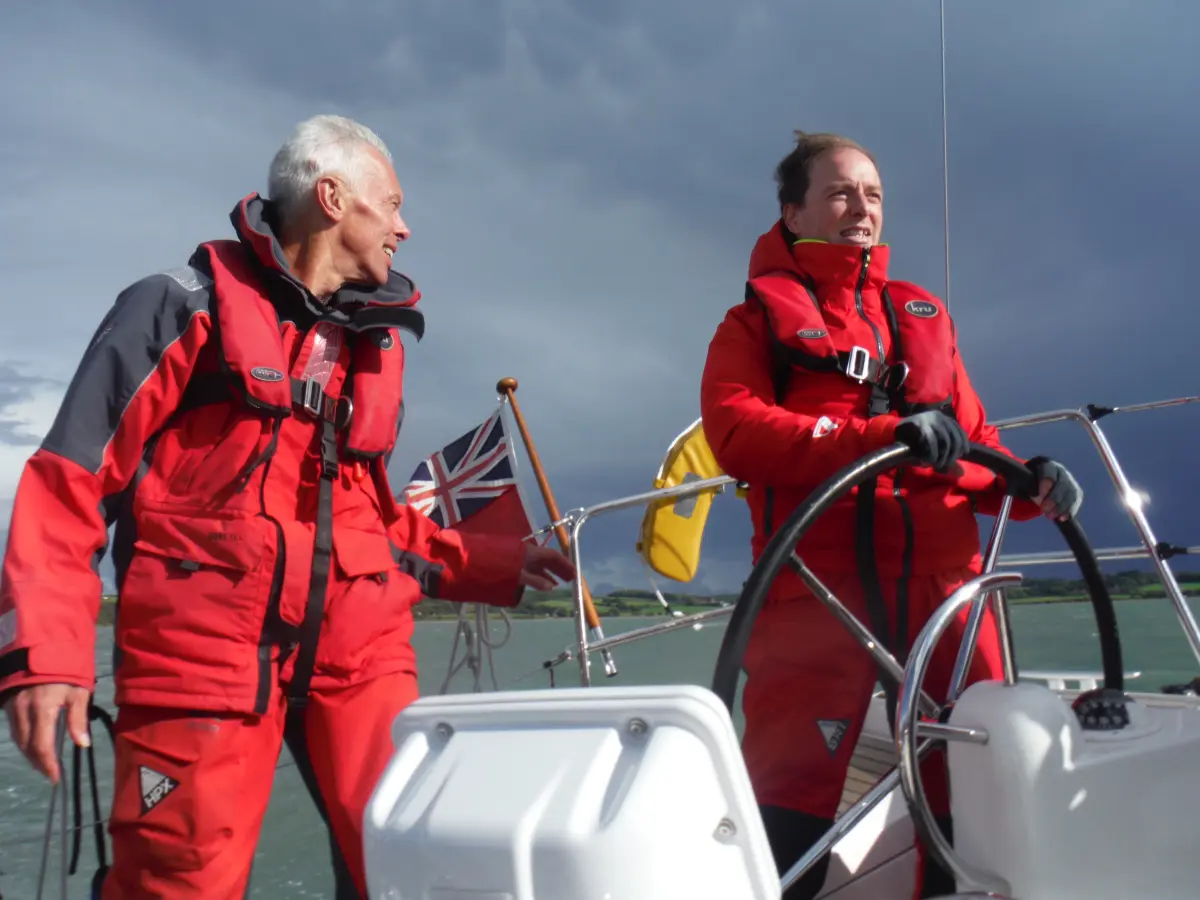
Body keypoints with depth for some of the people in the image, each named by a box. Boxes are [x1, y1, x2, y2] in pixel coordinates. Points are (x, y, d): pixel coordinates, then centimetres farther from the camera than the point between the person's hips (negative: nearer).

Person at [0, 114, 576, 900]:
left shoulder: (378, 343, 18)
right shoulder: (184, 307, 1)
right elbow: (70, 482, -4)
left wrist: (492, 566, 16)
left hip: (359, 651, 5)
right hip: (201, 647, -4)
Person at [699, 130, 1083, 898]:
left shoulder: (924, 314, 23)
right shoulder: (759, 316, 9)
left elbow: (975, 443, 22)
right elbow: (735, 432, -9)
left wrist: (1028, 482, -1)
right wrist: (885, 435, -20)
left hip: (942, 574, 5)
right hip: (816, 582, -4)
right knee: (790, 804, -8)